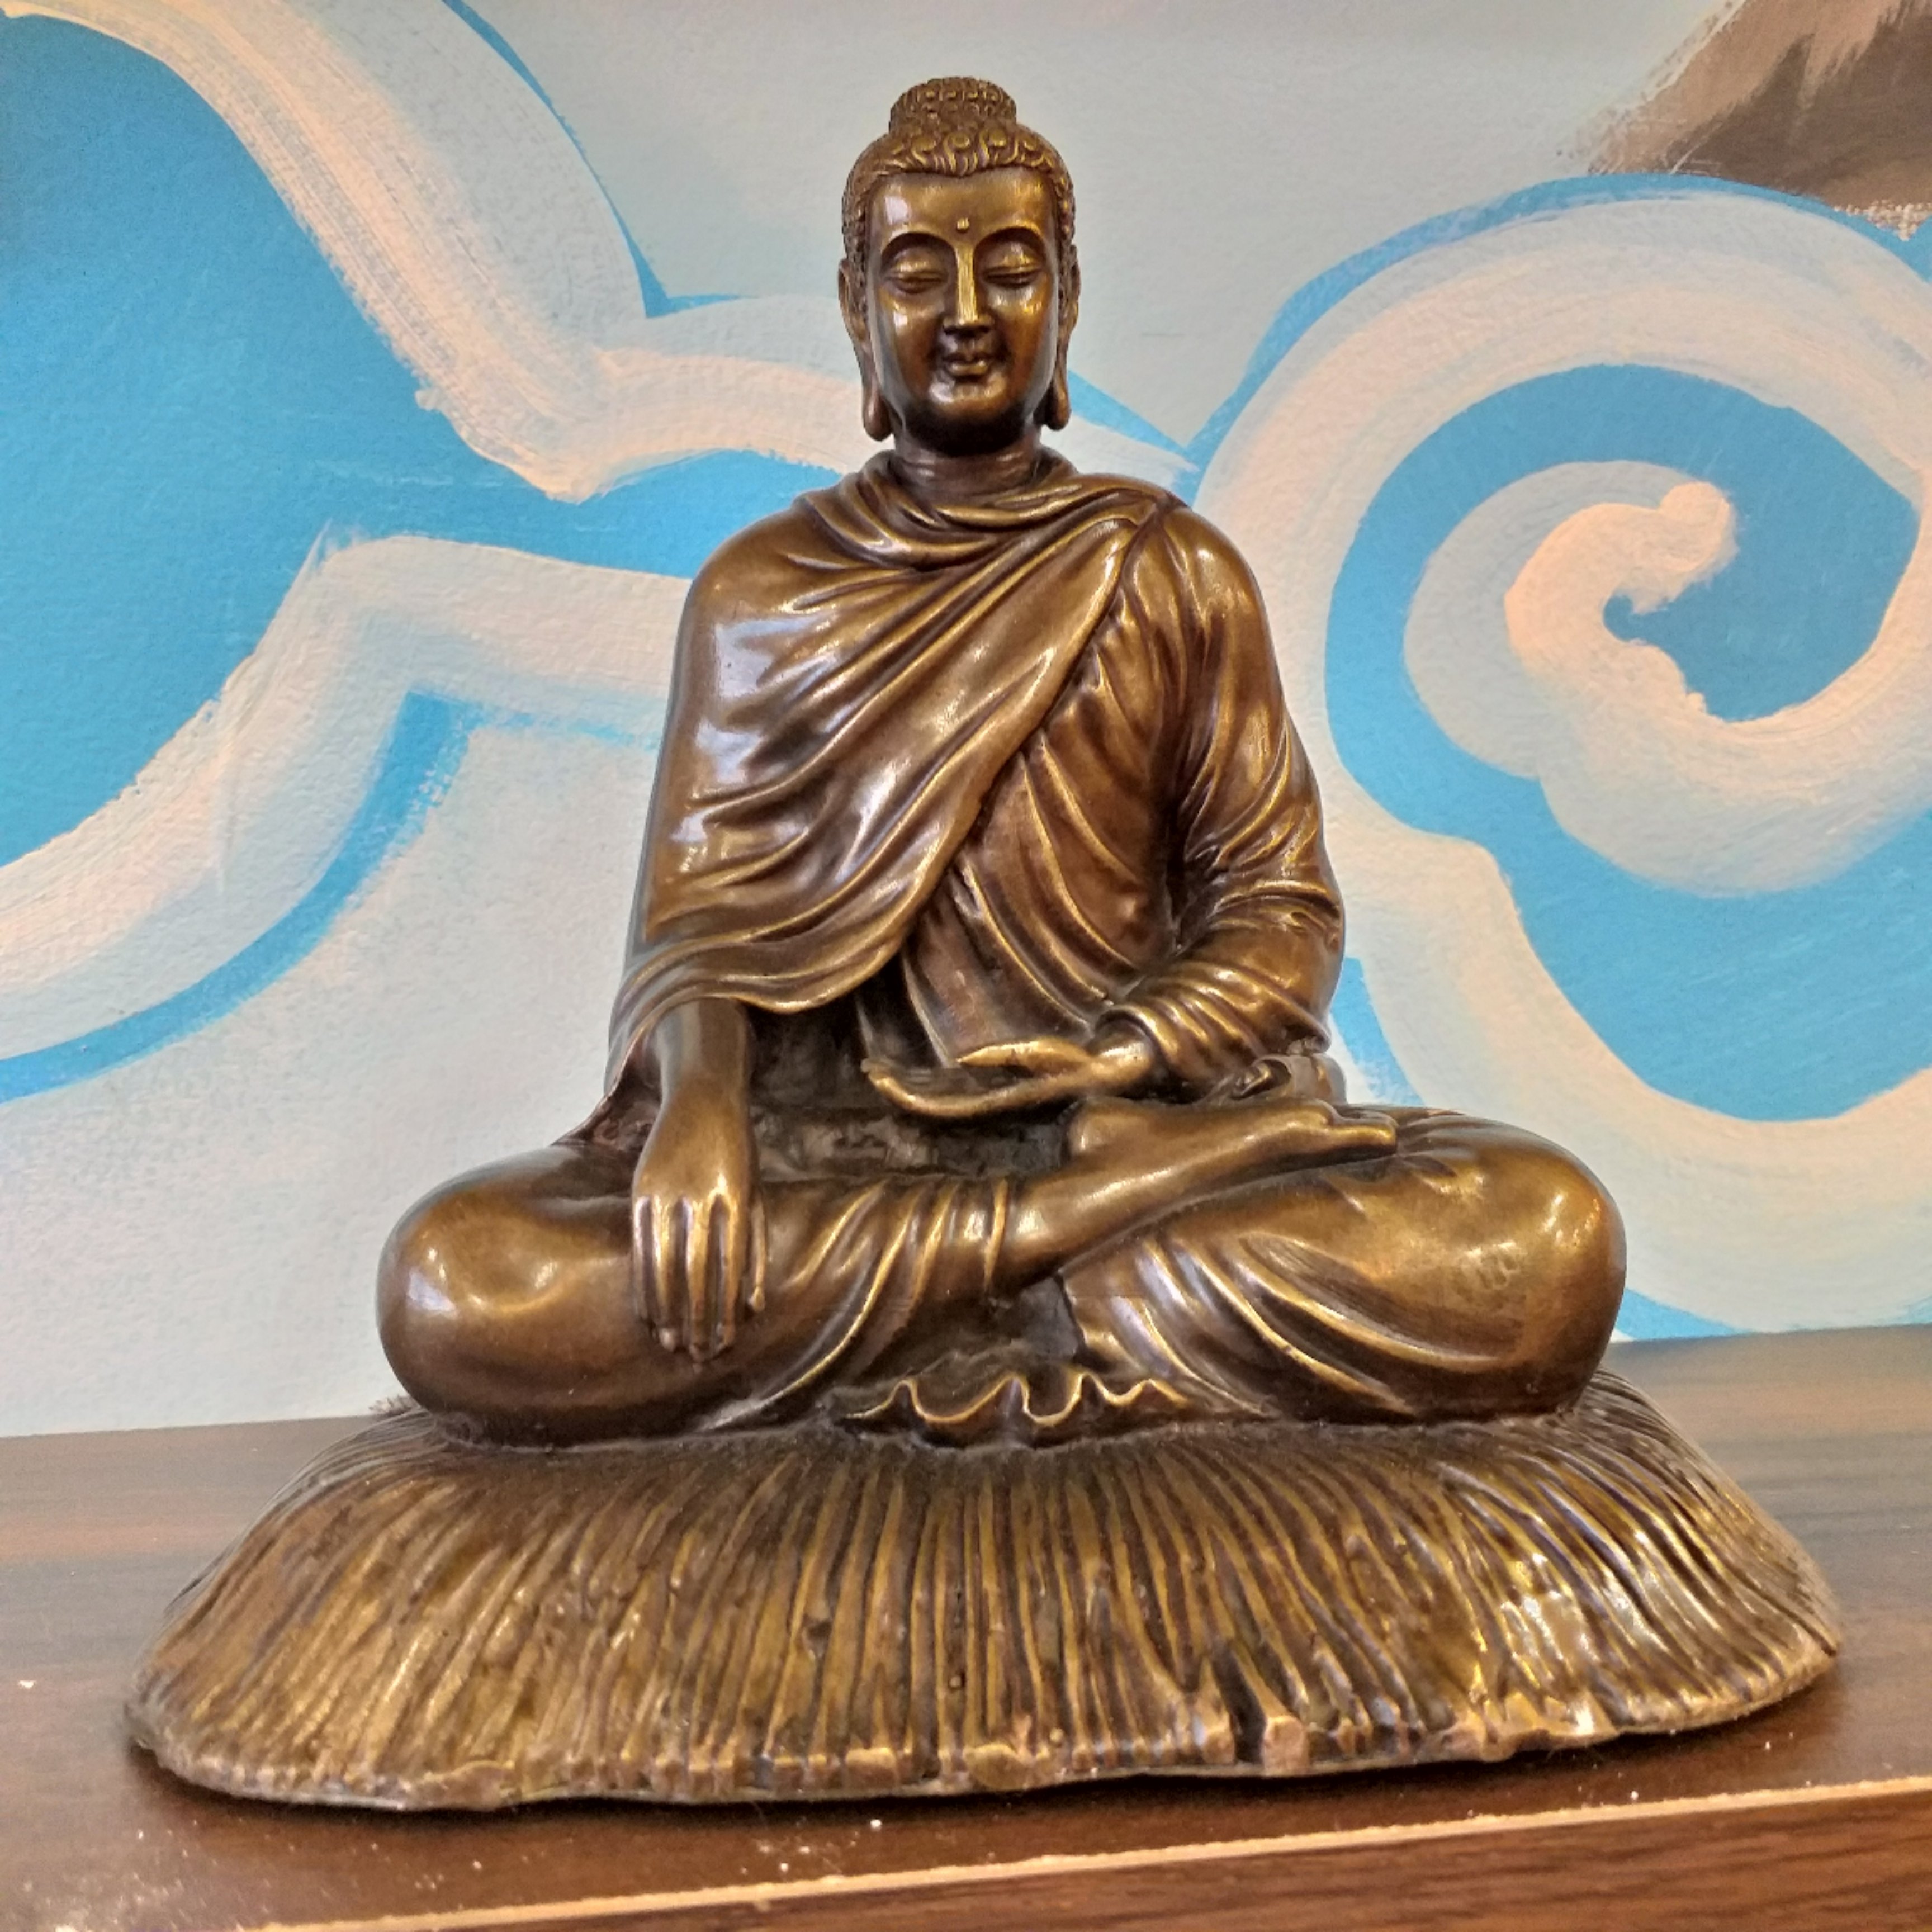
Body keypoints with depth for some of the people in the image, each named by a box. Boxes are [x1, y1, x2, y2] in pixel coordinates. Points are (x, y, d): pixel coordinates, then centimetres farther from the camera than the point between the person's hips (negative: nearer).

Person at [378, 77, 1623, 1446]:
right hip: (829, 1138, 1)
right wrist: (699, 1094, -18)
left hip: (1134, 1117, 0)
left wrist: (1127, 1057, -14)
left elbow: (1281, 915, 7)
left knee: (1551, 1241, -28)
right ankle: (1127, 1222, -22)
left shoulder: (1174, 574, 10)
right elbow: (693, 920, 5)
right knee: (452, 1282, -30)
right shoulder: (758, 590, 12)